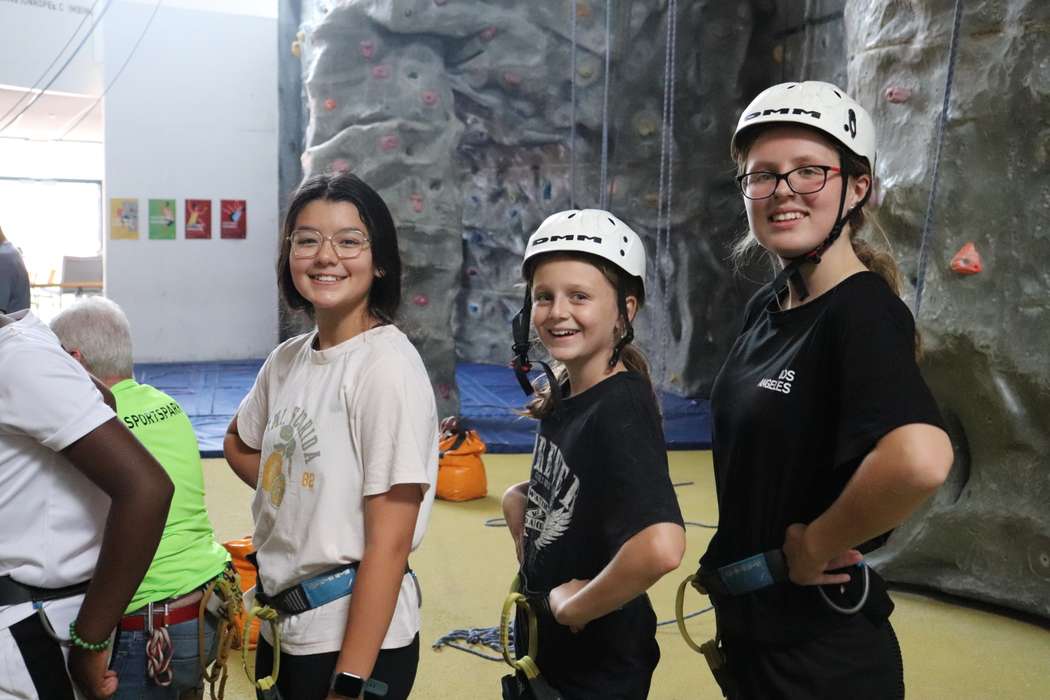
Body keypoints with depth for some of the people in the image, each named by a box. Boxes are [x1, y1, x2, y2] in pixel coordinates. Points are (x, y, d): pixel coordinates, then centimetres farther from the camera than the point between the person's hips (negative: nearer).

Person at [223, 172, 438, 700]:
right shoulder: (287, 359, 2)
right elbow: (239, 444, 21)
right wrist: (294, 499, 2)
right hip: (282, 629, 7)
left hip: (358, 637, -7)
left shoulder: (388, 365, -18)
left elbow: (390, 540, -19)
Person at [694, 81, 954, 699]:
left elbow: (921, 458, -39)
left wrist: (814, 547, -25)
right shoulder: (767, 306, 2)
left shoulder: (865, 311, -21)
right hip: (747, 625, 7)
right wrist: (728, 564, 4)